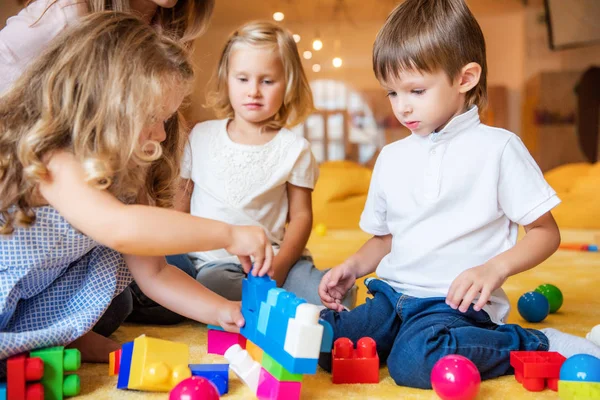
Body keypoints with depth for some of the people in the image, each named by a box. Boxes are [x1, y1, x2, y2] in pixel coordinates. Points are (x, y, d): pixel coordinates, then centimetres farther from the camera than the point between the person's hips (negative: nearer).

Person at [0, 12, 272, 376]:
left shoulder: (115, 173, -2)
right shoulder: (50, 160, -28)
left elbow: (152, 272, -1)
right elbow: (119, 228, -46)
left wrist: (222, 311, -12)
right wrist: (228, 235, -39)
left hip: (31, 304, 8)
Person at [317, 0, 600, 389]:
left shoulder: (497, 147, -3)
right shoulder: (391, 157, 14)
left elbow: (545, 231, -2)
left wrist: (496, 267, -19)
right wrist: (355, 265, 2)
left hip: (455, 302, -5)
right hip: (393, 294, 6)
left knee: (415, 361, -35)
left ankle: (538, 344, -10)